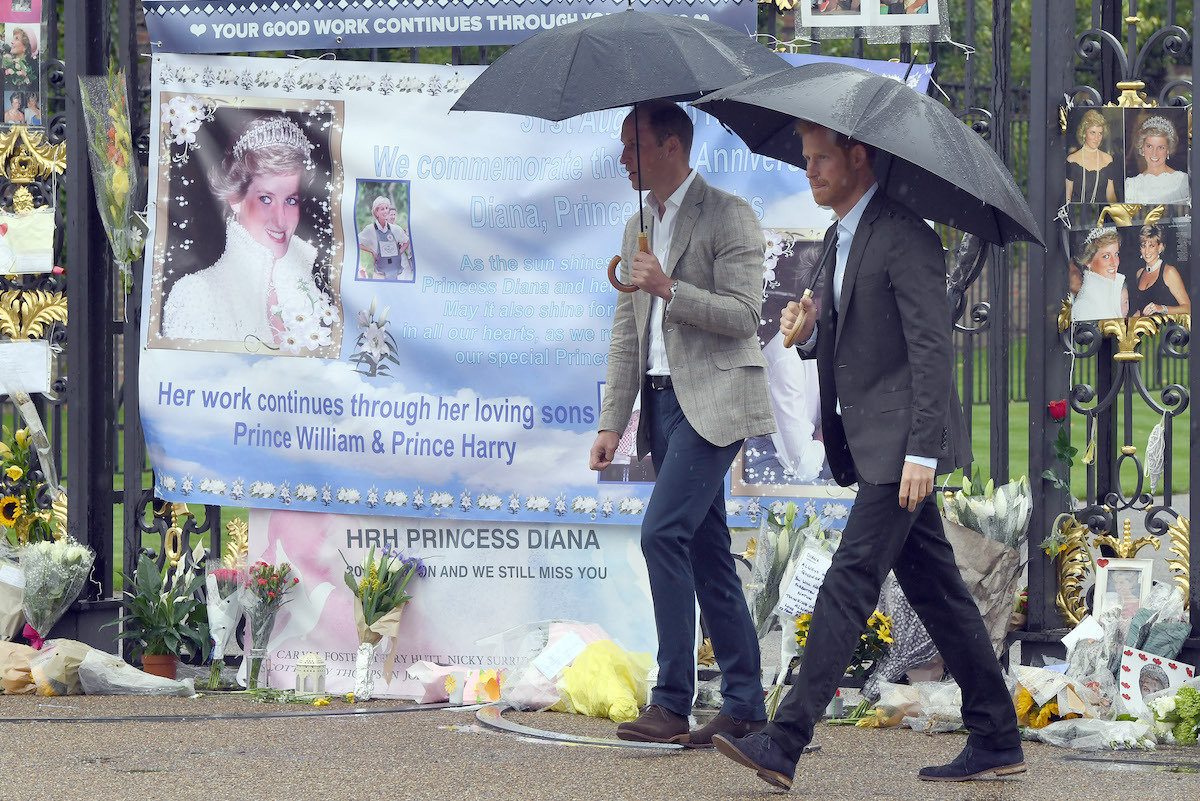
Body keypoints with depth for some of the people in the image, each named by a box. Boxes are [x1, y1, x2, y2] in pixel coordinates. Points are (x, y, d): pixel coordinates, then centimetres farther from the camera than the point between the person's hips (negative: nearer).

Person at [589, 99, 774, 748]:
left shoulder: (728, 216, -6)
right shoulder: (639, 228, 19)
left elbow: (743, 315, -13)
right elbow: (626, 332, 20)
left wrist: (669, 288, -20)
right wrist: (611, 422, 13)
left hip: (712, 402, -8)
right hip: (663, 399, 8)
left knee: (663, 531, -18)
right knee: (706, 552, 7)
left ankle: (672, 701, -17)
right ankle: (744, 706, 10)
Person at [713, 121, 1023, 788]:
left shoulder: (906, 238, -13)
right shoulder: (841, 238, 17)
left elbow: (932, 350, -17)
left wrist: (921, 453, -22)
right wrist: (807, 332, 1)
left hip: (900, 444, -10)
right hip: (869, 445, 10)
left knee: (847, 587, -12)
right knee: (935, 589, 11)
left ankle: (784, 745, -16)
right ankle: (995, 741, 15)